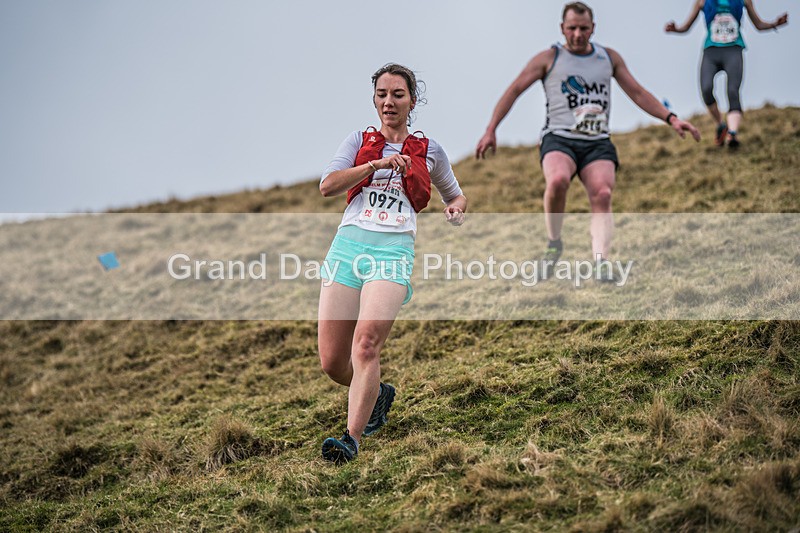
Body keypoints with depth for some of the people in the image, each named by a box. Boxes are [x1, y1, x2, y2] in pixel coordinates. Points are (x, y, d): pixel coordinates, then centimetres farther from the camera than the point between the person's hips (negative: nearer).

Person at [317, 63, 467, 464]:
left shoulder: (429, 151, 16)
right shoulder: (359, 141, 16)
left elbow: (455, 194, 30)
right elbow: (327, 186, 0)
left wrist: (457, 208, 6)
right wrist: (376, 165, -11)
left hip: (394, 250, -2)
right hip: (348, 243, 2)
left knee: (366, 343, -25)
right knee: (332, 362, 0)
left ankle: (352, 439, -25)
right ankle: (377, 394, 31)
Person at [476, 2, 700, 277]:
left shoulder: (610, 57, 17)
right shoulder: (549, 58, 7)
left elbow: (638, 93, 20)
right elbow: (514, 91, 5)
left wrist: (671, 118, 9)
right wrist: (491, 130, -5)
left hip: (598, 143, 3)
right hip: (559, 138, -3)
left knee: (602, 195, -22)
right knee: (558, 180, -33)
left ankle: (600, 263, -28)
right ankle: (553, 243, -11)